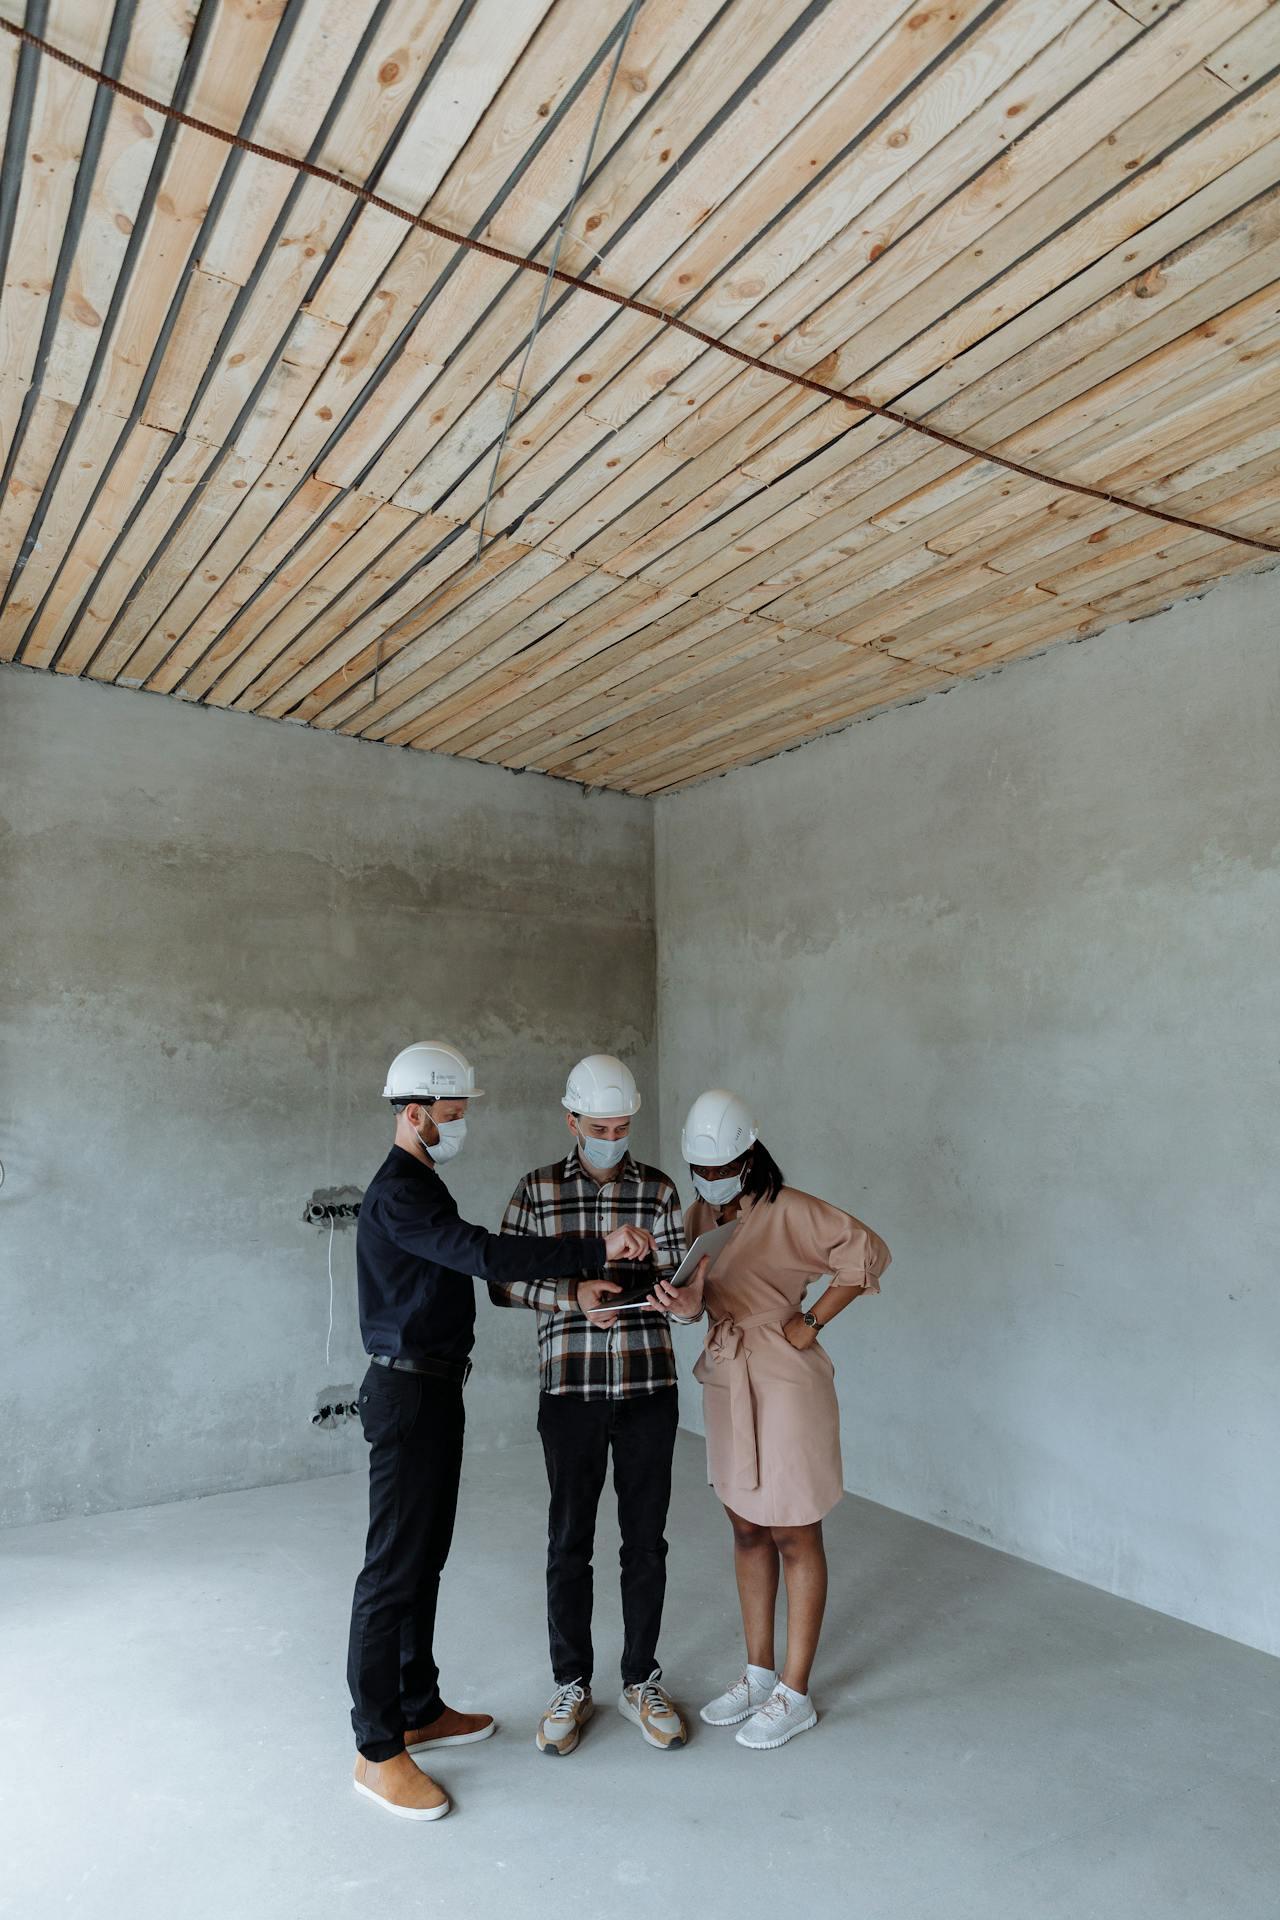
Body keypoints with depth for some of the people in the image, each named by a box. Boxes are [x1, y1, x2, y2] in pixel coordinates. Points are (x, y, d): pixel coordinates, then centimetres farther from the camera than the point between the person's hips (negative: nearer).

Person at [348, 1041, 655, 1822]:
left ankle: (420, 1711, 32)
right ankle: (378, 1750, 13)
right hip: (407, 1394, -10)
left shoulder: (420, 1185, 13)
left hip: (436, 1389, 10)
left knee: (426, 1559, 18)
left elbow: (471, 1260, 16)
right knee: (394, 1569, 0)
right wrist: (597, 1250, -31)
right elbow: (487, 1256, -32)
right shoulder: (397, 1192, -21)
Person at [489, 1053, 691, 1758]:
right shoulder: (537, 1190, -1)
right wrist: (573, 1295, -18)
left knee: (646, 1540, 11)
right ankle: (571, 1686, 29)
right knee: (569, 1541, 10)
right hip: (570, 1389, -1)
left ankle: (641, 1681, 30)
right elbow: (502, 1282, -3)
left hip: (648, 1388, 1)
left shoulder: (658, 1189, 2)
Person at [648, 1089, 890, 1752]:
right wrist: (679, 1300, -25)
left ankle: (795, 1696, 23)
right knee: (746, 1530, 18)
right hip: (727, 1383, 7)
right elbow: (694, 1295, -1)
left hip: (784, 1385, -7)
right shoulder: (701, 1215, 5)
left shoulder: (788, 1211, -17)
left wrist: (812, 1323, -17)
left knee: (793, 1538, 7)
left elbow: (867, 1251, -21)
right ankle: (759, 1675, 35)